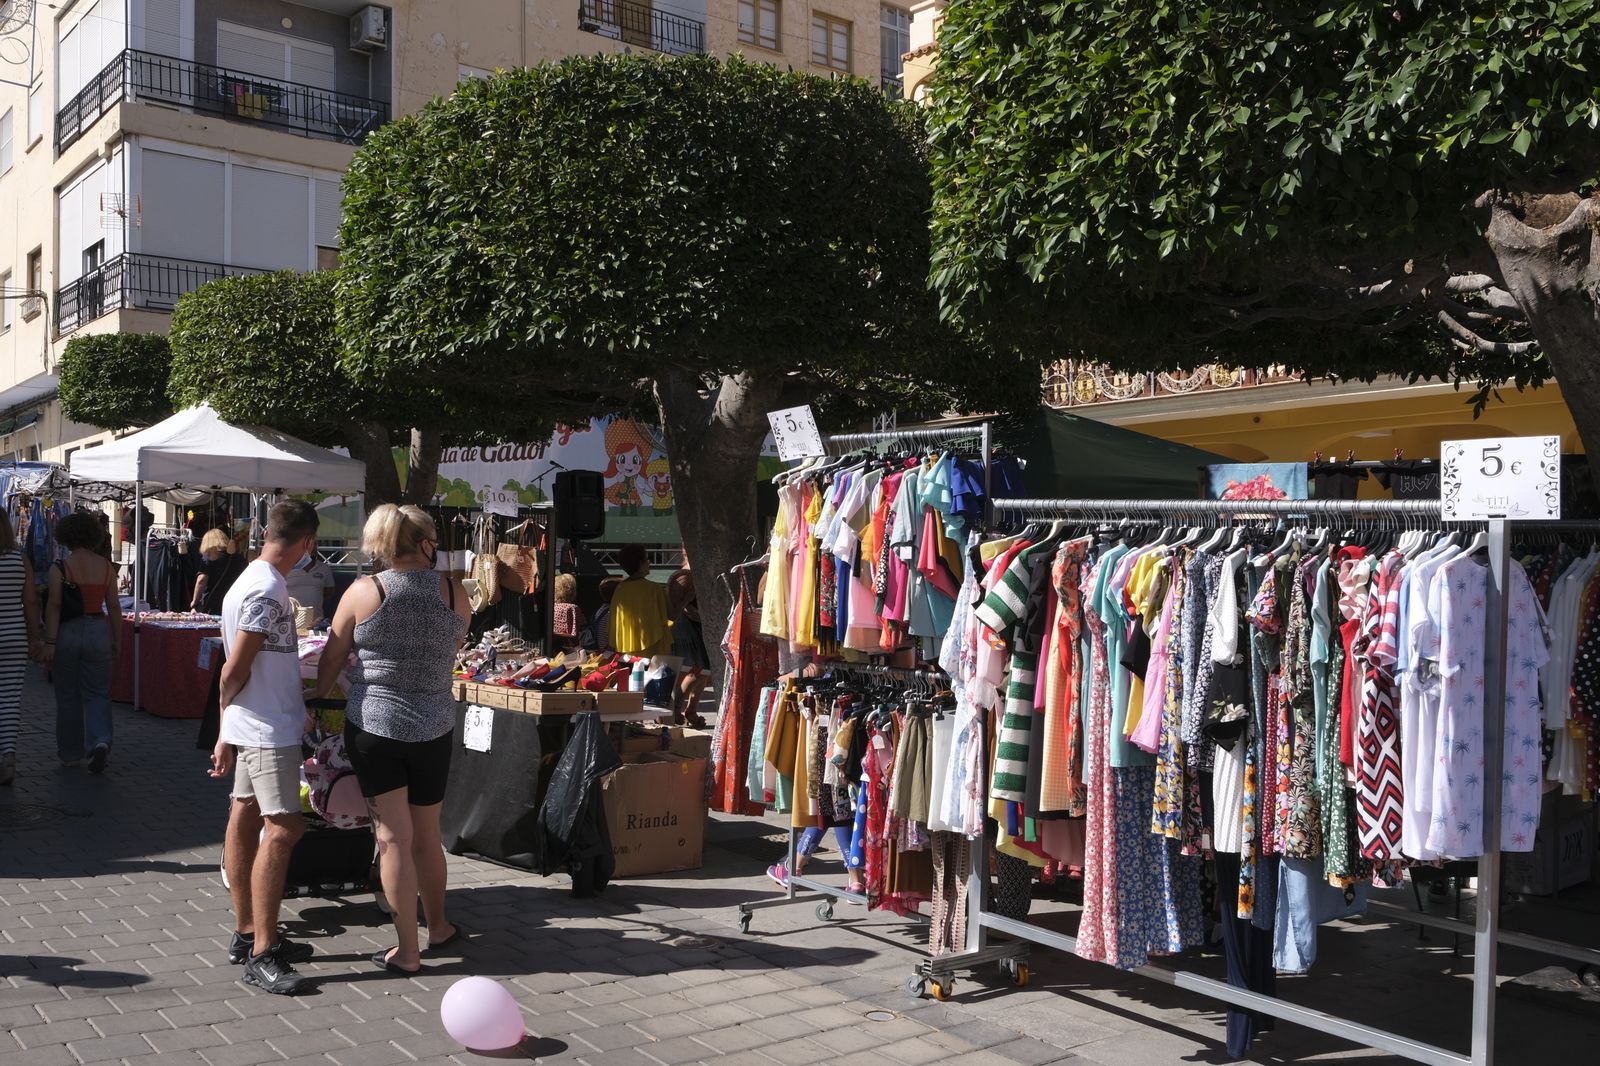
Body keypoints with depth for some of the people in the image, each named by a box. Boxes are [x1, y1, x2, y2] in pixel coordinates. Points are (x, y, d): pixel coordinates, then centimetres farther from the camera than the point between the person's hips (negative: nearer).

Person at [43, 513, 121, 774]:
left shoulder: (60, 567, -8)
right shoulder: (106, 566, 0)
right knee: (97, 693, 9)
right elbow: (114, 606, 2)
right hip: (98, 632, 2)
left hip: (67, 634, -2)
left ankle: (70, 754, 19)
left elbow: (54, 605, -11)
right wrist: (117, 640, 10)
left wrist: (49, 642, -10)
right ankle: (101, 740, -13)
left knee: (68, 696, 11)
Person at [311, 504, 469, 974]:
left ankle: (407, 950, 8)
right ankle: (438, 926, 34)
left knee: (393, 837, 3)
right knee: (427, 835, 18)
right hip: (434, 728, 2)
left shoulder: (364, 592, -7)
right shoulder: (453, 591, -3)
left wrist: (317, 696, 21)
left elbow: (332, 657, 3)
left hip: (375, 725, -2)